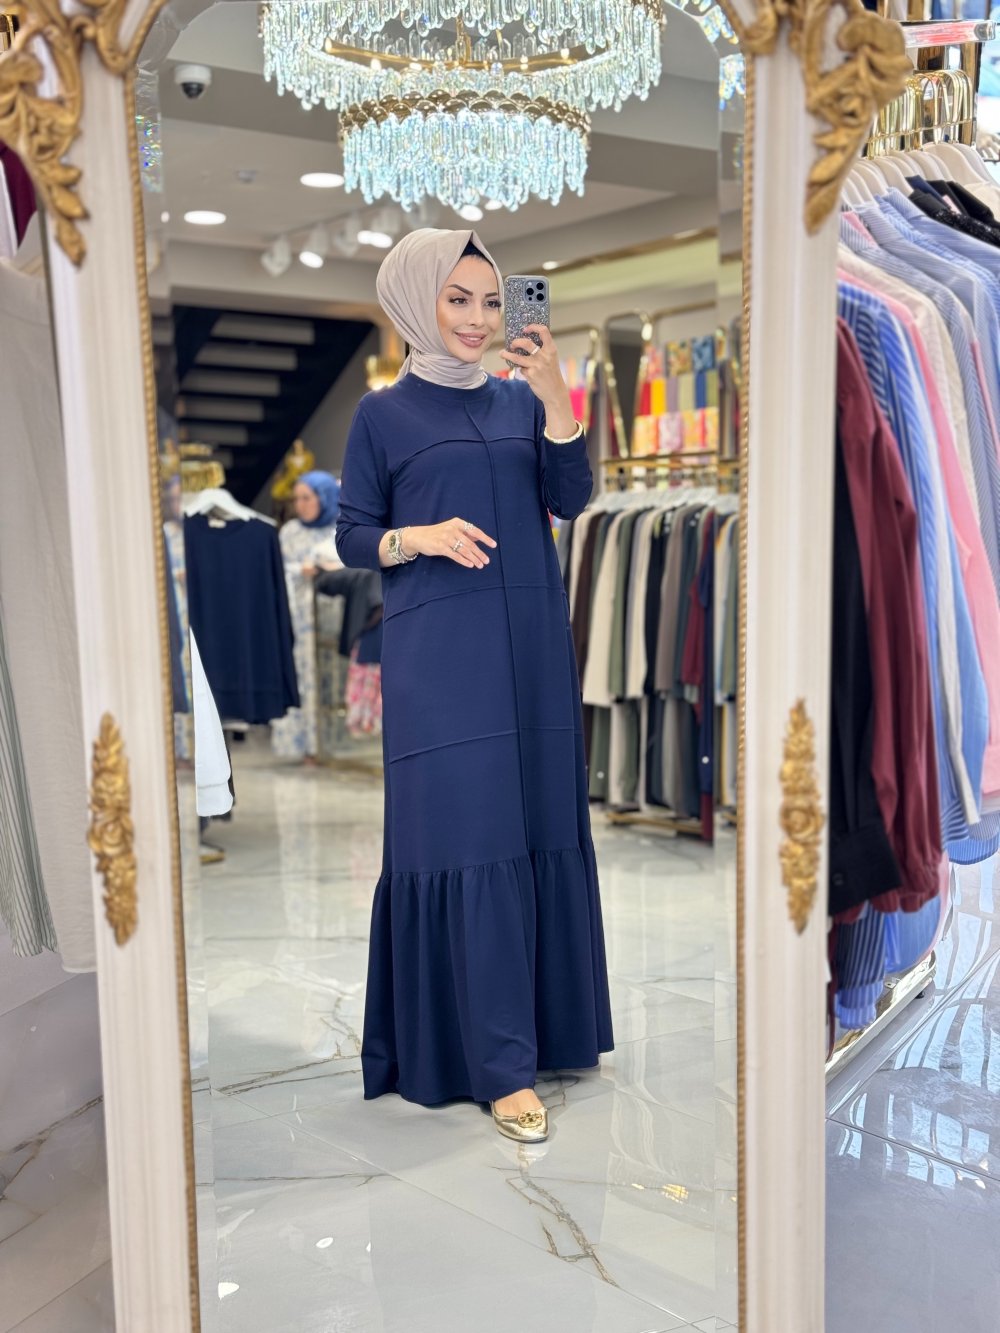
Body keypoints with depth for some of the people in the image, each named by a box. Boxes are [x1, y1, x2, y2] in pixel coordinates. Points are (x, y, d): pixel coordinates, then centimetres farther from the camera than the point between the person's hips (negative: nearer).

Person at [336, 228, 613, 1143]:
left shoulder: (521, 400, 12)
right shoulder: (383, 414, 4)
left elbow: (571, 500, 0)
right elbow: (351, 537, 3)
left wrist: (555, 397, -12)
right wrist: (418, 537, -16)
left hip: (532, 646, 4)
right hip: (440, 655, -4)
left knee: (541, 829, 8)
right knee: (468, 837, -5)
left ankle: (549, 1020, 26)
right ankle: (500, 1064, 3)